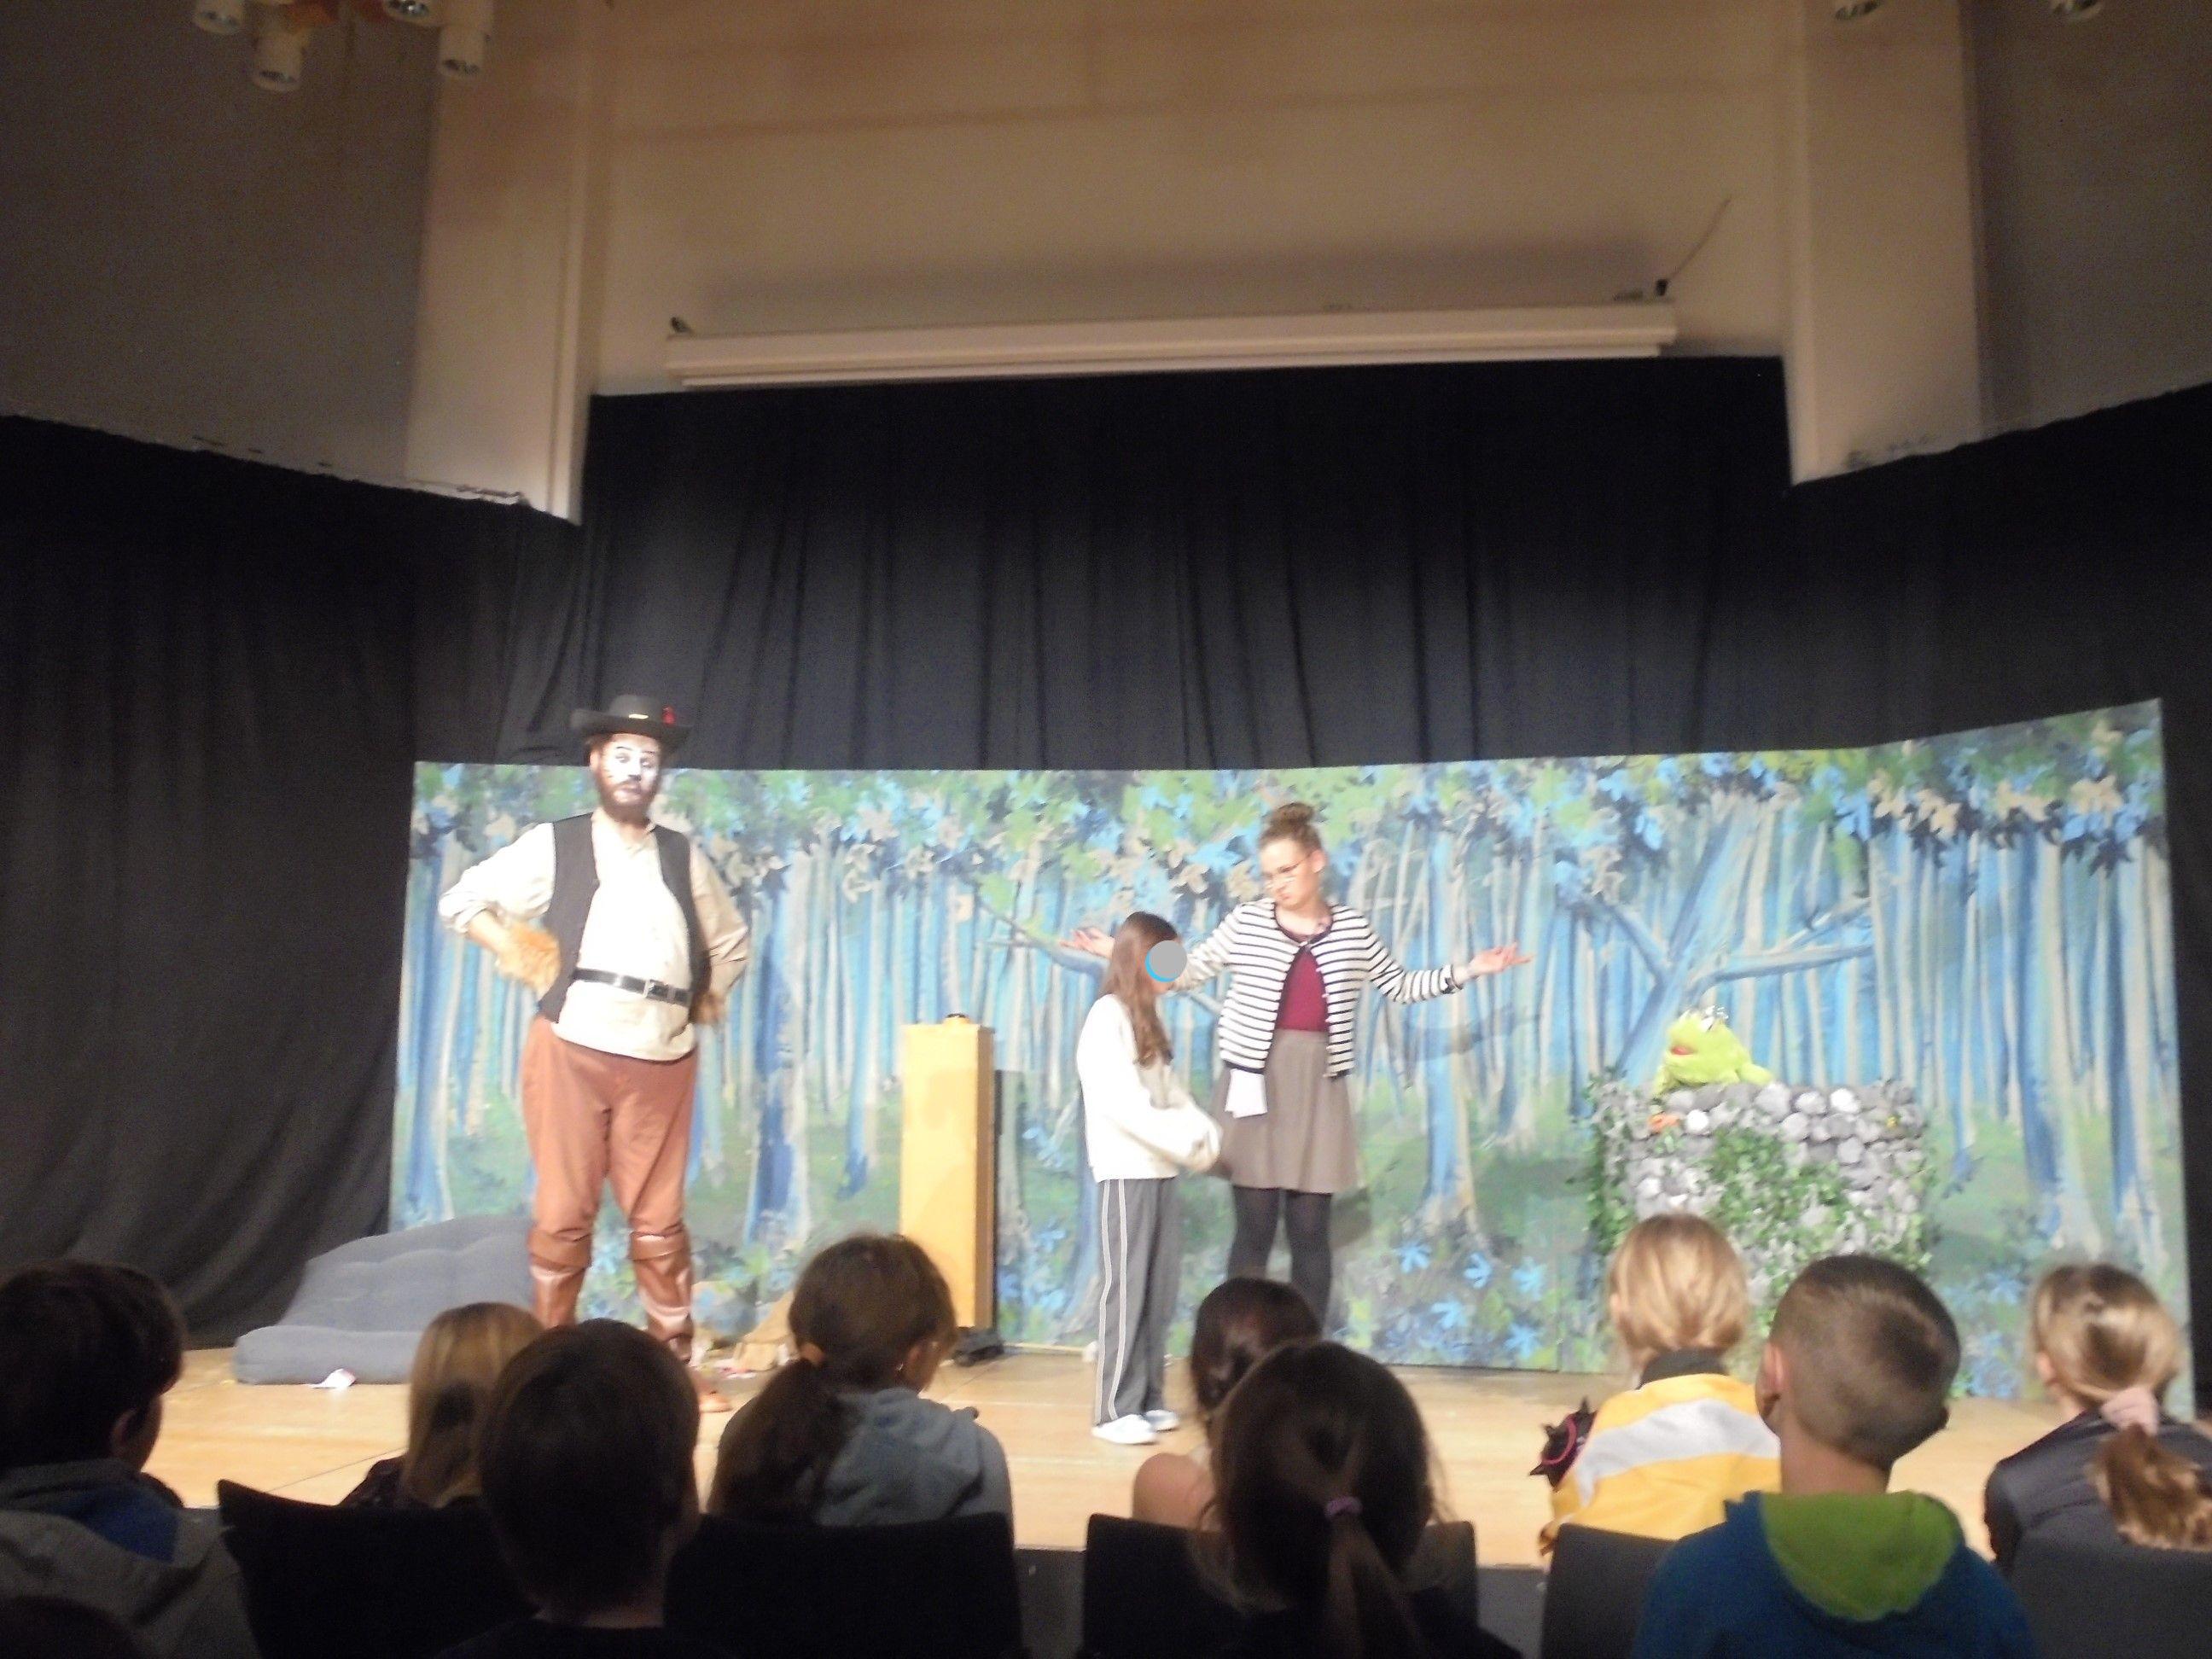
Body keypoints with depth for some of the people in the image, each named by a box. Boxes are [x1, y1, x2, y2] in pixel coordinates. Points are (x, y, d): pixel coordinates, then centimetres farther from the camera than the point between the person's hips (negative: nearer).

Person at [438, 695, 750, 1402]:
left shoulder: (684, 857, 14)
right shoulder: (553, 845, 6)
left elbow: (730, 942, 25)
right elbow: (461, 900, 8)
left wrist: (705, 999, 12)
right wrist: (523, 963, -1)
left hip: (662, 1059, 2)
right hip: (572, 1049, -2)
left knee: (659, 1221, 3)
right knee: (563, 1215, 3)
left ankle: (674, 1362, 11)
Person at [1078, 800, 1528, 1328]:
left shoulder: (1352, 928, 6)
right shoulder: (1247, 921, 1)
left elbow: (1399, 986, 17)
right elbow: (1187, 973, 8)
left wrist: (1468, 970, 8)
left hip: (1318, 1087, 2)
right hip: (1255, 1083, -1)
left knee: (1310, 1231, 5)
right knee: (1254, 1228, 0)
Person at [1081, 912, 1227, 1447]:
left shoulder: (1146, 1020, 17)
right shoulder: (1107, 1017, -10)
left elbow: (1171, 1091, 13)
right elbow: (1120, 1102, -20)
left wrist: (1204, 1131, -4)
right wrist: (1184, 1141, -20)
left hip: (1160, 1171, 8)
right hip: (1127, 1173, -8)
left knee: (1161, 1290, 9)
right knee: (1126, 1289, -5)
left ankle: (1149, 1398, 18)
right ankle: (1114, 1409, 0)